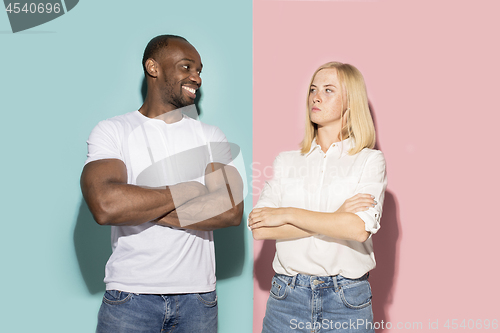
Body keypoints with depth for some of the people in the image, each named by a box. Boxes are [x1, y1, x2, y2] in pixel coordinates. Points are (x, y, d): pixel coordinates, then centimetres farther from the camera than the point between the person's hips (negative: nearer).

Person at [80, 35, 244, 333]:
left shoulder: (211, 137, 6)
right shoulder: (112, 131, -2)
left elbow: (232, 211, -9)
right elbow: (106, 206, -20)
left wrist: (143, 209, -14)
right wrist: (191, 190, -11)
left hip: (198, 294, 2)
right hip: (130, 295, -2)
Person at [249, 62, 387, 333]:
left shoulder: (370, 160, -1)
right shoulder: (286, 161, 6)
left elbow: (359, 228, -16)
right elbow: (260, 228, -6)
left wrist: (288, 214, -12)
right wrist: (335, 218, -12)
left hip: (347, 300, -1)